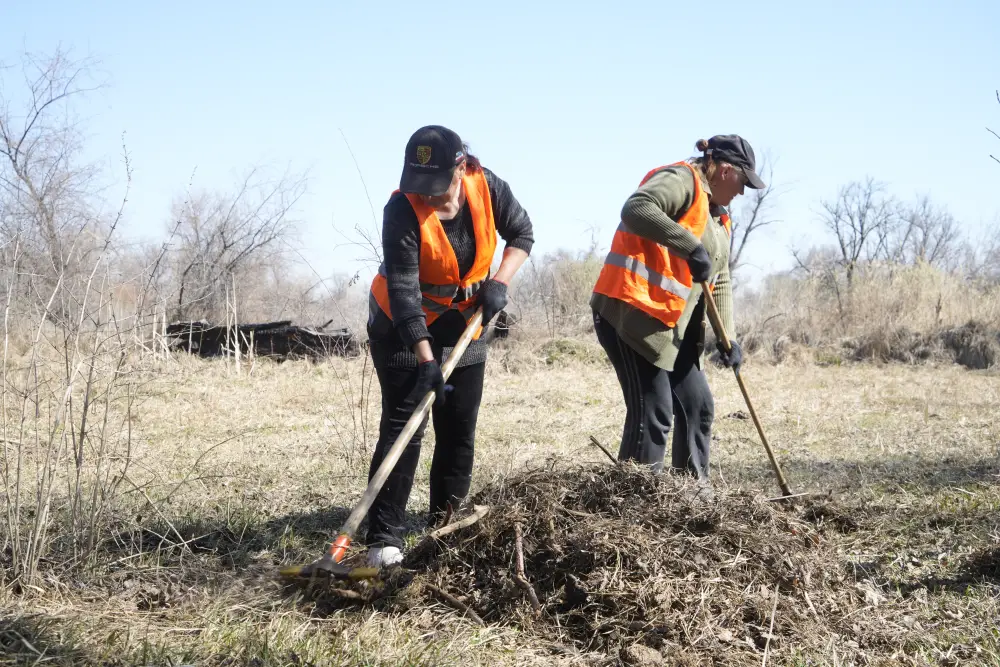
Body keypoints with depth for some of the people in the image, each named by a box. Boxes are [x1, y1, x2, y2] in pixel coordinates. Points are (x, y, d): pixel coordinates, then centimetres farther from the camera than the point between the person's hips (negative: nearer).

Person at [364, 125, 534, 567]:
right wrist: (425, 360, -37)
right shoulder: (402, 211, -28)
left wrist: (499, 282, -15)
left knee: (460, 429, 7)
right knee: (403, 425, -12)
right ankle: (384, 538, -11)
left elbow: (521, 234, 2)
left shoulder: (488, 188, -15)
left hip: (464, 322, 5)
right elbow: (404, 291, -31)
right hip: (402, 326, -5)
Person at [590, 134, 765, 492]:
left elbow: (720, 282, 18)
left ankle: (694, 488, 25)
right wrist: (692, 248, -33)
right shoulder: (682, 181, -9)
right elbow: (636, 208, -29)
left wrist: (727, 338, 6)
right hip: (631, 313, -10)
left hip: (671, 327, 10)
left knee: (698, 406, 14)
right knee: (654, 411, -13)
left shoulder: (718, 218, 21)